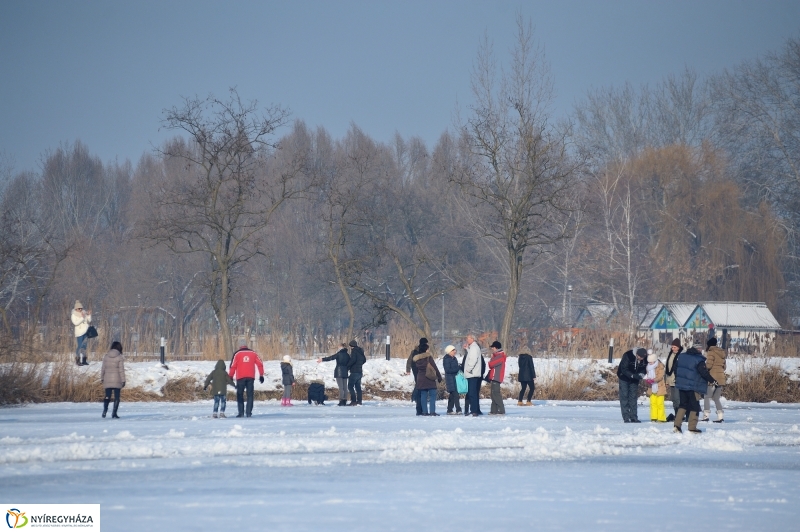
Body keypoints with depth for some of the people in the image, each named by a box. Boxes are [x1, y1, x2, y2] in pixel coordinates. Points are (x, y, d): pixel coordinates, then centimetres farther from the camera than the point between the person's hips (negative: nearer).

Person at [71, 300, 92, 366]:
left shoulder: (84, 313, 8)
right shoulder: (74, 315, -6)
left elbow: (89, 321, 11)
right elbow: (75, 323, -19)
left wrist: (89, 315, -5)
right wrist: (82, 318, -22)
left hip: (86, 331, 5)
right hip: (79, 332, -5)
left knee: (84, 346, 10)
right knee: (79, 346, -8)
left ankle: (84, 360, 16)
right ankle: (78, 360, -3)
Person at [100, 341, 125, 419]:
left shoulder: (106, 356, 2)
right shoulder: (119, 357, -7)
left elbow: (103, 368, 6)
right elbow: (121, 369, -8)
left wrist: (102, 378, 16)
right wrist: (123, 380, -3)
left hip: (107, 380, 3)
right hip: (117, 380, -3)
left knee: (107, 396, 9)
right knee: (117, 397, 6)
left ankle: (105, 409, -16)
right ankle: (114, 414, 0)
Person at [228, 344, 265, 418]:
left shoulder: (238, 354, 6)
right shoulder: (253, 353, 13)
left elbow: (233, 366, -2)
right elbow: (260, 364, 9)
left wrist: (230, 376, 2)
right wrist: (261, 375, 13)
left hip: (240, 377, -2)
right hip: (250, 377, 2)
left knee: (240, 395, 5)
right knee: (250, 395, 7)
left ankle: (241, 412, -3)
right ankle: (249, 412, 0)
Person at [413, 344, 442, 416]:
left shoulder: (416, 359, 7)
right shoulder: (428, 357, -8)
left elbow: (416, 369, 13)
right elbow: (435, 368, -6)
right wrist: (439, 377, 1)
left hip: (420, 379, 5)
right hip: (429, 379, -5)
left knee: (423, 395, 8)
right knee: (432, 395, -2)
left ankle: (425, 411, 5)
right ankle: (432, 411, -10)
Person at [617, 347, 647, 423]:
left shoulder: (645, 358, -16)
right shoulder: (627, 355, -29)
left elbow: (644, 368, -2)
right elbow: (624, 370, -26)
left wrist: (641, 374, -24)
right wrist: (634, 376, -35)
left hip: (634, 379, 4)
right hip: (624, 377, -4)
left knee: (633, 397, 3)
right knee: (624, 396, -7)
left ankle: (634, 417, 4)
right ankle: (626, 418, -8)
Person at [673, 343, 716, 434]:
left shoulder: (681, 356, 8)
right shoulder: (699, 360, -13)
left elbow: (676, 368, 16)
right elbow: (704, 372, -17)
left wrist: (677, 378, 29)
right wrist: (712, 381, -5)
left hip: (681, 385, 6)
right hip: (693, 387, -6)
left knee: (683, 405, 15)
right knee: (694, 407, 2)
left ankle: (677, 425, 4)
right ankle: (692, 427, 0)